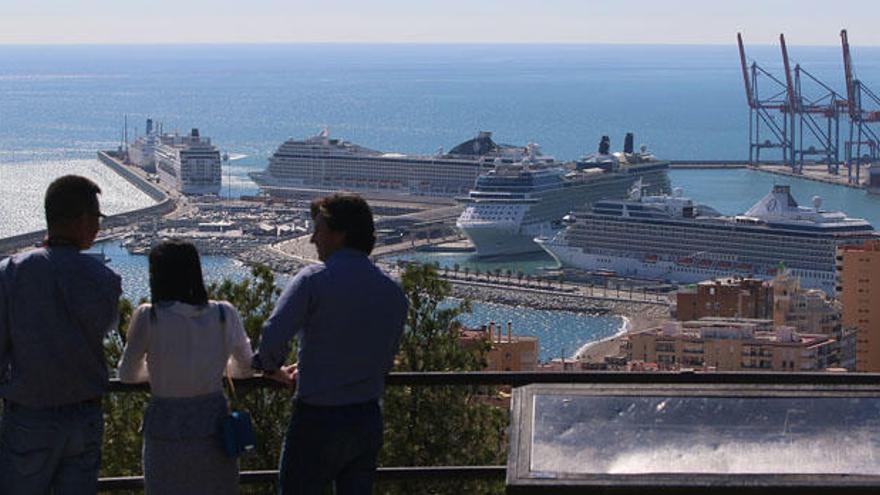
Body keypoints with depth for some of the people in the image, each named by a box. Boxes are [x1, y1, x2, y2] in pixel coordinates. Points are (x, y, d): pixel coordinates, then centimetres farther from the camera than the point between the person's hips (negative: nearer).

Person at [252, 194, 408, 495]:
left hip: (317, 421, -6)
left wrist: (272, 369, -3)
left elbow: (274, 337, -26)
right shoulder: (393, 293, 5)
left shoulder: (314, 280, -14)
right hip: (368, 420, 6)